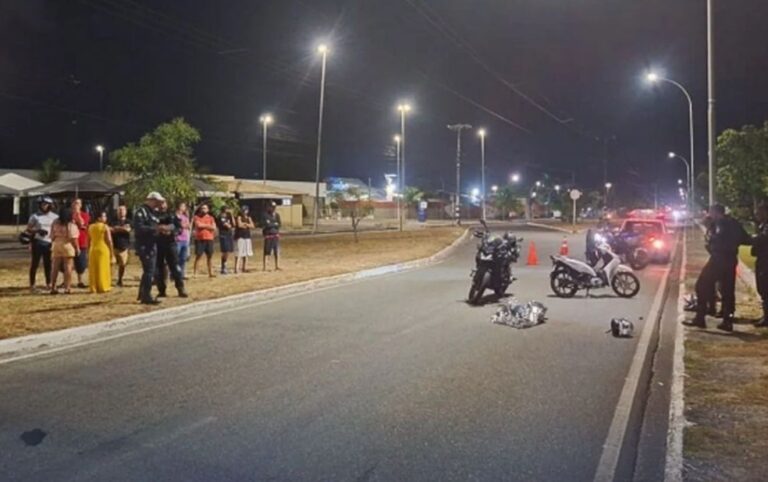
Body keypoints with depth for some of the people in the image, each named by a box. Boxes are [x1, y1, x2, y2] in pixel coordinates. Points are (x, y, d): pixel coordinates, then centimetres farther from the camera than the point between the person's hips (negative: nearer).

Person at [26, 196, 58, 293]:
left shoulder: (55, 217, 6)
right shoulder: (35, 216, 2)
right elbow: (28, 229, 3)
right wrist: (37, 230, -15)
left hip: (49, 243, 2)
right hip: (37, 242, -2)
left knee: (48, 264, 7)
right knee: (34, 264, -1)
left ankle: (48, 284, 16)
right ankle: (32, 285, 3)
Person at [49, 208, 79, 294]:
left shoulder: (55, 223, 6)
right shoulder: (71, 225, -10)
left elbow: (52, 236, 9)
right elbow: (73, 239, -14)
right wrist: (77, 248, -5)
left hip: (56, 246, 5)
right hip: (68, 246, -5)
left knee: (55, 267, 9)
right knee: (68, 267, 0)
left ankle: (53, 287, 12)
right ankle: (67, 287, 0)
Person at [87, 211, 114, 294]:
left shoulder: (90, 227, 7)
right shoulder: (105, 227, -8)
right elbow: (109, 241, -10)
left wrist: (89, 250, 19)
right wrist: (112, 251, -3)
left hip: (93, 250, 5)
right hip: (103, 249, -5)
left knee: (93, 270, 9)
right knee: (103, 269, 1)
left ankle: (93, 288, 11)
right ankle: (103, 287, 2)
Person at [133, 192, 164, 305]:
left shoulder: (153, 212, 19)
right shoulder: (141, 212, -11)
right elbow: (139, 228, -22)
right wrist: (154, 229, -25)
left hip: (152, 245, 9)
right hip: (144, 246, -9)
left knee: (148, 271, 15)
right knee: (149, 271, -9)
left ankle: (142, 294, 25)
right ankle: (147, 296, -5)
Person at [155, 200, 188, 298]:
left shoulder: (172, 216, 6)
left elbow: (179, 228, 3)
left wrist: (172, 232, -13)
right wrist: (157, 230, -19)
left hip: (171, 243, 0)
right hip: (157, 245, 0)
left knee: (175, 267, -1)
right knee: (159, 268, 4)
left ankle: (181, 289, 3)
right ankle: (161, 291, 12)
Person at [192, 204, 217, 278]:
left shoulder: (210, 218, 11)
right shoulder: (196, 217, 3)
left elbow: (213, 227, -1)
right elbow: (199, 225, -14)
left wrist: (203, 225, -6)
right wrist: (208, 225, -2)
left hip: (209, 239, 3)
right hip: (199, 239, -3)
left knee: (210, 256, 5)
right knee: (198, 256, -4)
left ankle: (210, 273, 10)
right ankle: (194, 273, -1)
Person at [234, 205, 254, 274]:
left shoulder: (249, 218, 15)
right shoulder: (239, 217, -4)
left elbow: (252, 226, 5)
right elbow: (239, 225, -18)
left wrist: (245, 224, -8)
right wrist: (247, 225, -1)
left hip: (247, 237, 7)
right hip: (240, 237, -7)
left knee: (246, 254, 7)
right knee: (239, 254, -12)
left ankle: (243, 268, 15)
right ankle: (236, 268, -15)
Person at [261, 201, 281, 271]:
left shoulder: (277, 215, 11)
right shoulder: (265, 215, -4)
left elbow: (278, 225, 2)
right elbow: (265, 225, -14)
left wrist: (270, 224, -9)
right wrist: (274, 224, -7)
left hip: (276, 235, 5)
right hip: (268, 235, -5)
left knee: (277, 252, 5)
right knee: (266, 252, -4)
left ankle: (276, 266, 13)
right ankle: (264, 267, 0)